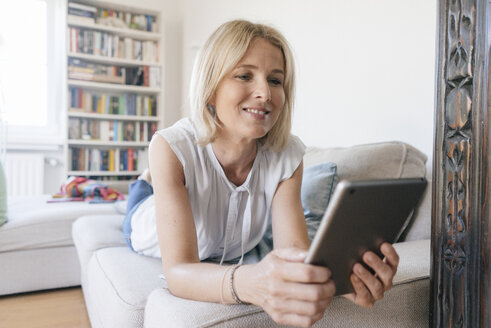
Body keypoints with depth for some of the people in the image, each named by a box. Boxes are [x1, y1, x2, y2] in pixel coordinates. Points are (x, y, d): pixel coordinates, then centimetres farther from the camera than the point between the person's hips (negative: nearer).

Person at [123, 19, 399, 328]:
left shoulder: (288, 156, -32)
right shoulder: (173, 148, -41)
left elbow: (295, 248, -38)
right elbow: (178, 271, -47)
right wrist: (248, 282, -69)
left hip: (235, 251, 2)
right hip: (159, 242, -1)